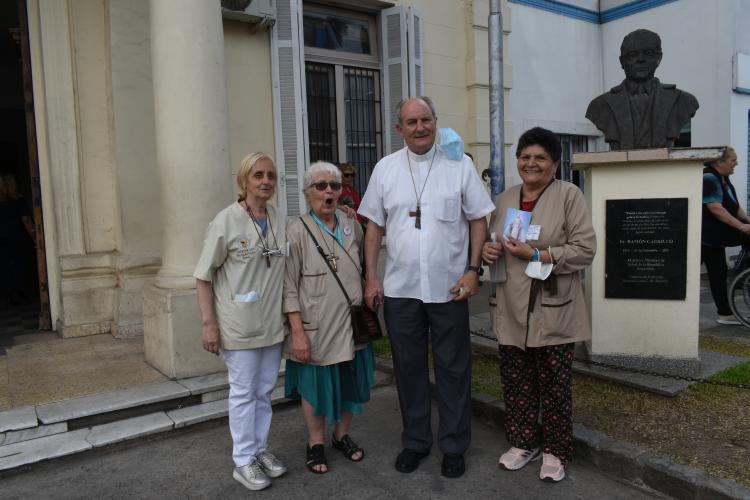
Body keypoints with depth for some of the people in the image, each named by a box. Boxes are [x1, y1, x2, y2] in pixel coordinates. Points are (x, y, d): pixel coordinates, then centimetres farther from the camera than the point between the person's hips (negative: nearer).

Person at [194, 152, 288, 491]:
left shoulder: (281, 221, 3)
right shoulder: (226, 221, -11)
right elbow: (203, 277, -8)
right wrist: (209, 323, -13)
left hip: (272, 322, 5)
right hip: (239, 324, -5)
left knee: (264, 391, 16)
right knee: (243, 392, 6)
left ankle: (259, 449, 32)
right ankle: (244, 461, 21)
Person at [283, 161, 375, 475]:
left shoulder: (352, 227, 4)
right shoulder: (297, 231, -10)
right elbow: (289, 287, -12)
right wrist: (297, 331, -17)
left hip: (350, 325, 5)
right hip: (315, 329, -4)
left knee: (349, 383, 16)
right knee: (315, 386, 10)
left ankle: (341, 435, 38)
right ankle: (316, 444, 31)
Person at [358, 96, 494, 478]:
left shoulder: (460, 164, 0)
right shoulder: (385, 168, 5)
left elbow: (478, 220, 1)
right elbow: (374, 226, 7)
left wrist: (473, 270, -7)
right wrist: (370, 276, 1)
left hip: (449, 286, -1)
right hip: (399, 287, 2)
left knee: (453, 368, 8)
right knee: (408, 366, 12)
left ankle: (454, 446, 25)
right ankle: (415, 440, 30)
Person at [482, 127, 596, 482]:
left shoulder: (569, 195, -5)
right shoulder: (505, 199, 11)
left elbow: (585, 249, -11)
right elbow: (493, 241, 22)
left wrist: (537, 255, -18)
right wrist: (487, 249, -1)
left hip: (552, 310, -4)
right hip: (512, 309, 5)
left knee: (554, 384, 6)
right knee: (516, 381, 12)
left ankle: (554, 451, 24)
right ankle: (523, 442, 31)